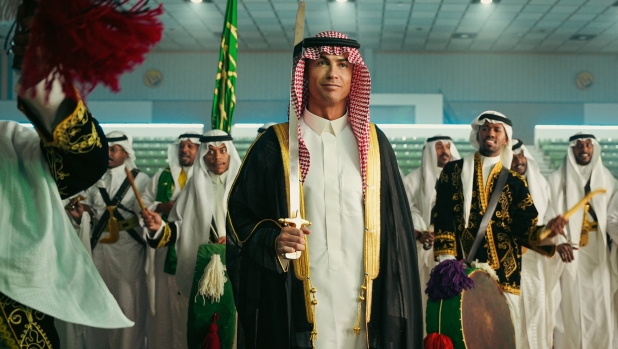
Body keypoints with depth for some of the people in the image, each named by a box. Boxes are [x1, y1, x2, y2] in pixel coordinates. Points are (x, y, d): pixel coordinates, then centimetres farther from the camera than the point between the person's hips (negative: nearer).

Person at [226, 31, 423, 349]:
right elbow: (239, 214, 5)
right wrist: (272, 240, -15)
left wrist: (398, 309, 0)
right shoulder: (275, 144, 1)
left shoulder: (373, 143, 7)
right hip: (294, 307, -1)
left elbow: (396, 226, 7)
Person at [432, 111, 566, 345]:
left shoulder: (515, 183, 12)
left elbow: (524, 229, 3)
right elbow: (442, 218, 0)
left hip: (503, 274, 1)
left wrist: (546, 231, -18)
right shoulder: (453, 171, 9)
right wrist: (447, 259, -11)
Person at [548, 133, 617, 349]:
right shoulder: (558, 179, 2)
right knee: (571, 306, -4)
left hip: (598, 254, 3)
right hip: (570, 252, -3)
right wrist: (559, 242, -25)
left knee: (599, 306, 1)